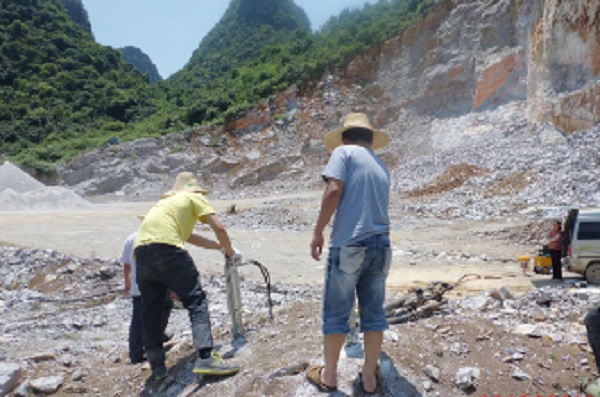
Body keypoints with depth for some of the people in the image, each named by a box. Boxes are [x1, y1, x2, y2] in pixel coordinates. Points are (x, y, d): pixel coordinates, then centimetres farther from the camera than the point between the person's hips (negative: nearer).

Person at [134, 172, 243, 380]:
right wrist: (230, 253, 17)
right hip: (166, 248, -7)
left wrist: (220, 246, 41)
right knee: (196, 301, -6)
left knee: (150, 309, 15)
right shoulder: (193, 198, 16)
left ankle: (157, 365, 20)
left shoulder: (165, 202, 36)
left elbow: (188, 236, 38)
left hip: (141, 248, 7)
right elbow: (219, 227, 4)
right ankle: (205, 358, -16)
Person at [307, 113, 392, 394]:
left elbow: (334, 191, -13)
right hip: (380, 245, 6)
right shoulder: (382, 167, 20)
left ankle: (329, 375, 19)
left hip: (349, 245, -5)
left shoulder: (344, 152, 1)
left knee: (336, 312, 7)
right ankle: (370, 376, 22)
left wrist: (318, 232, -8)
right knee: (374, 312, 13)